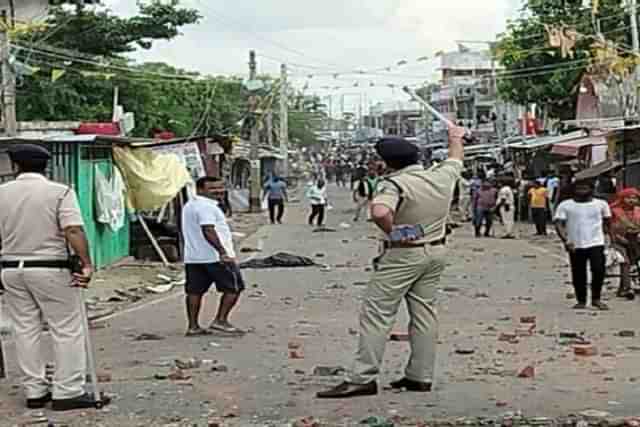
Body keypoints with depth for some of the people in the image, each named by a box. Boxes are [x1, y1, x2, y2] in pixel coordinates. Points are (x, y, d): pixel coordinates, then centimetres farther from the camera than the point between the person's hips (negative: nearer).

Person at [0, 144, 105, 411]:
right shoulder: (59, 192, -7)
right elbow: (73, 230, -18)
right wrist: (86, 263, -17)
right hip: (51, 269, -4)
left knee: (26, 331, 12)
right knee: (67, 330, 3)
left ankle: (34, 391, 16)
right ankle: (68, 392, 2)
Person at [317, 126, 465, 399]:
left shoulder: (396, 184, -19)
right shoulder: (442, 177, 2)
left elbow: (379, 212, -37)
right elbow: (456, 159, 24)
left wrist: (392, 232, -20)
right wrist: (456, 138, 43)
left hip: (403, 255, -7)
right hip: (436, 253, 7)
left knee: (376, 314, -6)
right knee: (424, 313, 13)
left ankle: (363, 378, -9)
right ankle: (421, 376, 18)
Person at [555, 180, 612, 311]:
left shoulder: (601, 204, 5)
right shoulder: (565, 205, -1)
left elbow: (607, 222, 18)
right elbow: (559, 224, -6)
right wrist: (565, 240, -17)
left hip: (596, 243, 0)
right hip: (575, 245, 0)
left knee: (599, 270, -14)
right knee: (579, 274, 6)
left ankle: (596, 299, 2)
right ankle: (581, 301, 20)